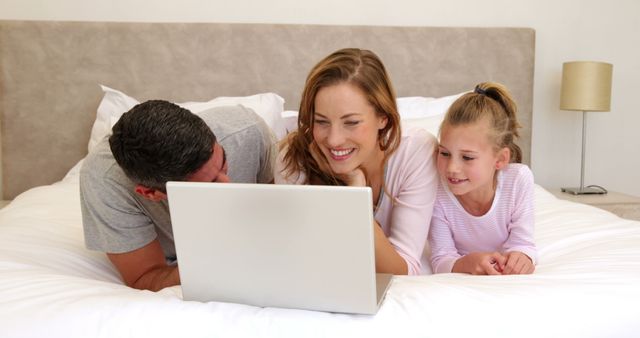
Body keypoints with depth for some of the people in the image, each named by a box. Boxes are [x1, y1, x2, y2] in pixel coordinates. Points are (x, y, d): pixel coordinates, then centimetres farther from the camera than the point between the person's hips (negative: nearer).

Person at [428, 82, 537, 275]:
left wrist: (521, 257, -42)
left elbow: (522, 243, -18)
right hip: (460, 268, -1)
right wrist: (467, 263, -44)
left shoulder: (519, 179, -22)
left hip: (505, 273, 1)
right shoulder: (437, 193, -24)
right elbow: (441, 261, -21)